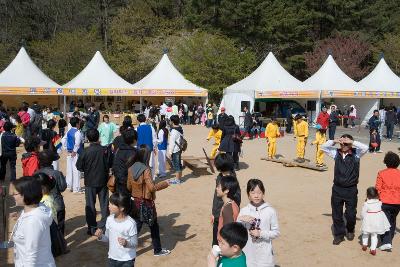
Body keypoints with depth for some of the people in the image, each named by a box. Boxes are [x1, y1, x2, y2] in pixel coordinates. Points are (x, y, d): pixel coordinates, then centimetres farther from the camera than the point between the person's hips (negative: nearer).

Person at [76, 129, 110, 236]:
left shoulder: (85, 151, -14)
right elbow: (110, 164, -3)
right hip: (103, 181, 1)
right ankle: (105, 226, 17)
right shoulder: (105, 150, -11)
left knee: (90, 205, 10)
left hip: (90, 182, -1)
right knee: (104, 204, 13)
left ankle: (92, 228, 13)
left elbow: (79, 167, -8)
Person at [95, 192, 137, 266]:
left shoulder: (130, 223, -21)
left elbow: (134, 243, -16)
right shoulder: (109, 219, -3)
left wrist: (126, 243, -35)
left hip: (127, 260, -6)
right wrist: (100, 236, -14)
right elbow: (108, 238, 6)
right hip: (112, 258, 6)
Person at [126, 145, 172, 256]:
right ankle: (158, 250, 25)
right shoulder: (146, 170, -21)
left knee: (137, 226, 16)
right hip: (146, 203, -6)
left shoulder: (131, 169, -1)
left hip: (136, 201, 6)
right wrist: (165, 183, -12)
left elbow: (129, 187, 6)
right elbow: (152, 187, -24)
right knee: (154, 226, 12)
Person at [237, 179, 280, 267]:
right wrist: (241, 219, -17)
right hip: (248, 254, 2)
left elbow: (276, 232, -2)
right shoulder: (244, 211, -1)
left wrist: (261, 233, -15)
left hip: (265, 254, -2)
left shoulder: (270, 211, -6)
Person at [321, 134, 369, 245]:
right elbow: (323, 147, 3)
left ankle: (350, 230, 36)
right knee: (336, 213, 9)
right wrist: (334, 141, -10)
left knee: (351, 214, 7)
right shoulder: (336, 153, 3)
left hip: (351, 190, -2)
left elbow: (365, 148, -20)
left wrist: (352, 142, -20)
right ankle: (339, 234, 25)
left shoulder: (356, 154, -4)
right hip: (337, 189, 2)